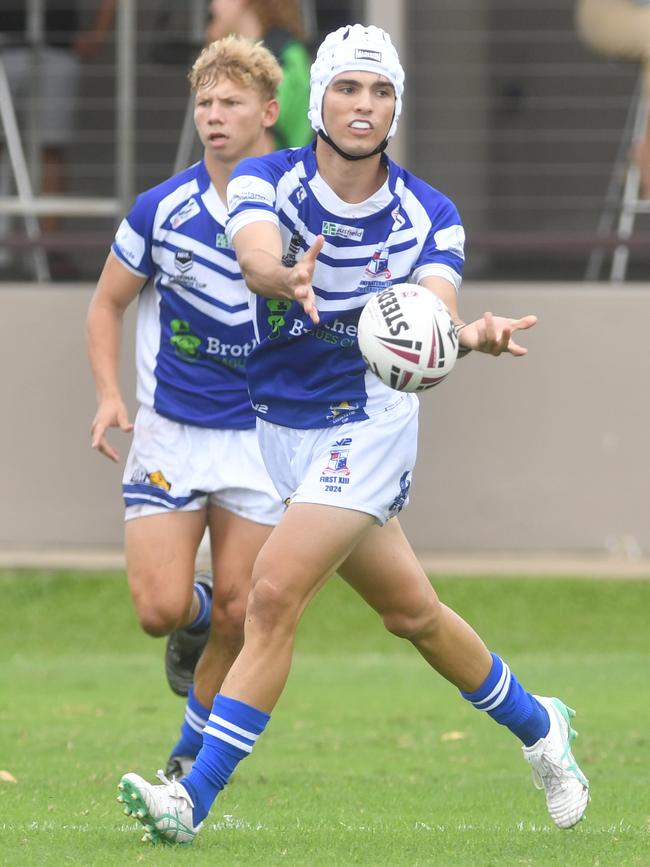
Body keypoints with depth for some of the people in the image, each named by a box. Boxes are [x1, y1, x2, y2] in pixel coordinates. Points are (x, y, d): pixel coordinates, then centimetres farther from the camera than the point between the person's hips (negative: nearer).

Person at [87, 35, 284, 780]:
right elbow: (108, 302, 6)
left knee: (238, 612, -3)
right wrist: (109, 396, -8)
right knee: (160, 608, -10)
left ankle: (196, 749, 20)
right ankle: (195, 616, 28)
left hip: (260, 437, 0)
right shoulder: (162, 210, -7)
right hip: (169, 433, 0)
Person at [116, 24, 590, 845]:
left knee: (274, 594, -18)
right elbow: (256, 257, -32)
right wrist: (287, 280, -55)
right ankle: (538, 728, 37)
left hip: (368, 425, -3)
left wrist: (472, 336, -49)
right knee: (411, 610, 13)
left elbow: (434, 320, -26)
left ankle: (194, 798, -16)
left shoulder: (428, 215, -10)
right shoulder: (266, 182, -10)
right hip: (280, 429, 3)